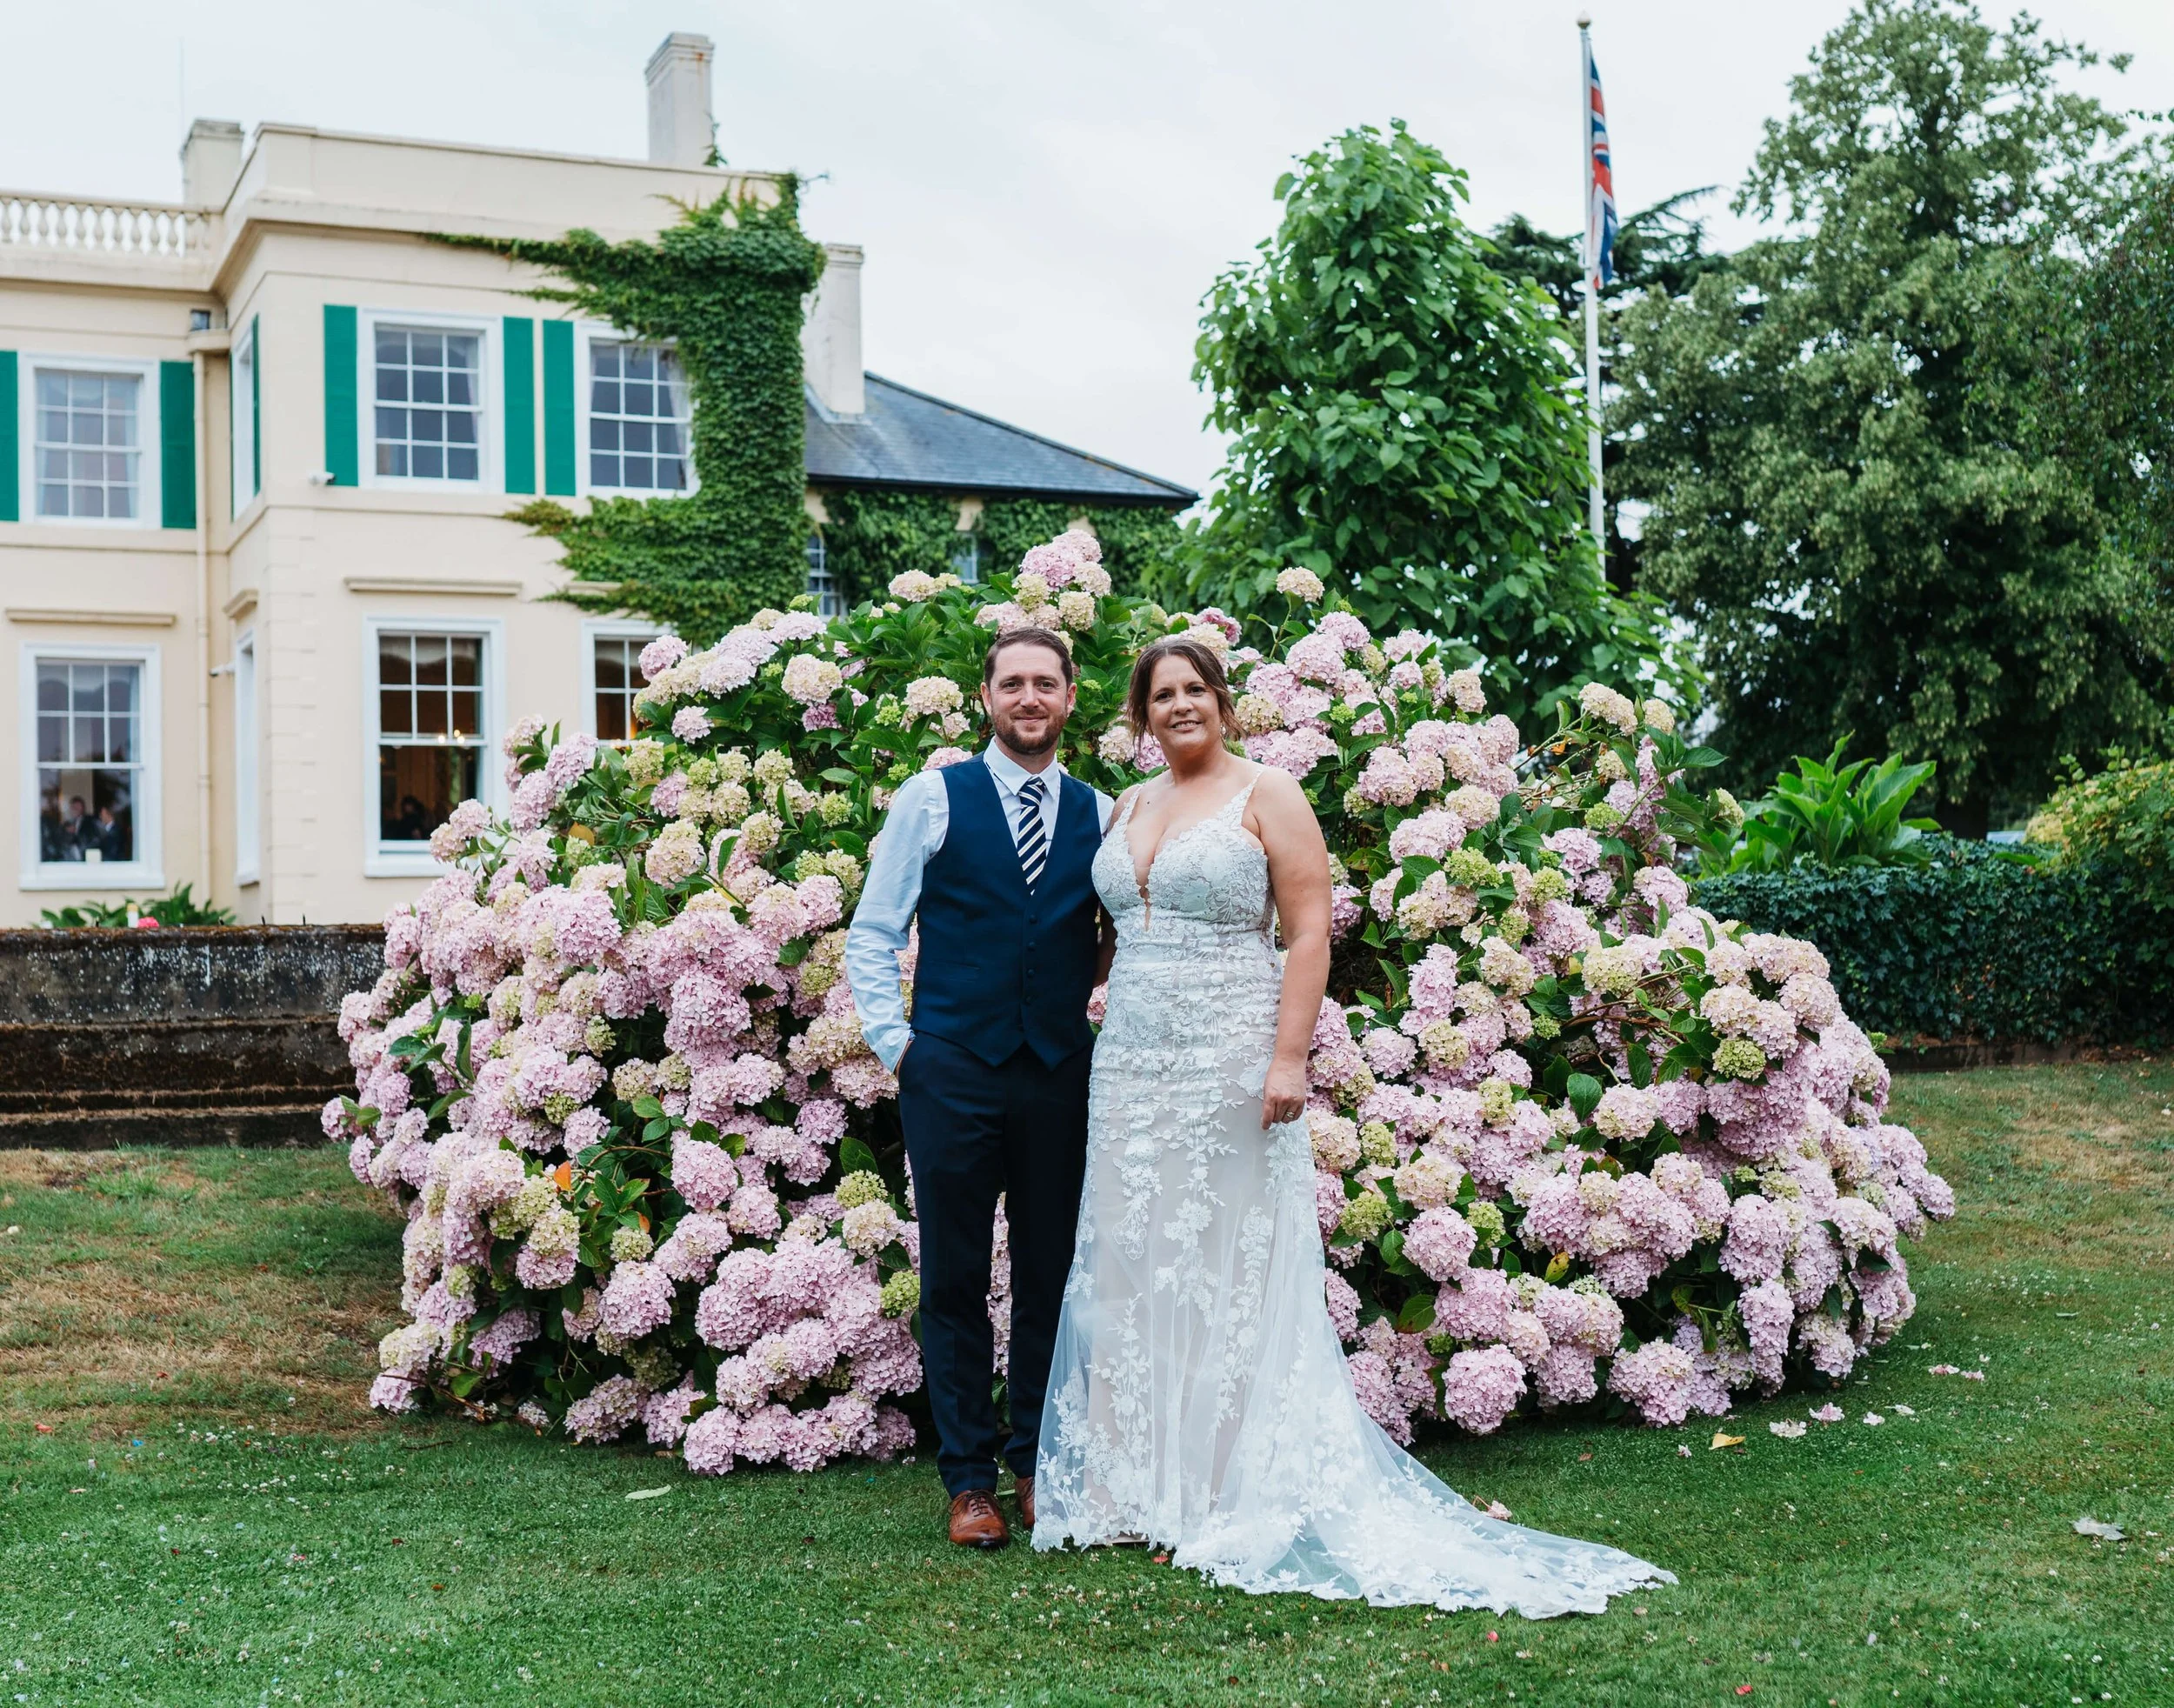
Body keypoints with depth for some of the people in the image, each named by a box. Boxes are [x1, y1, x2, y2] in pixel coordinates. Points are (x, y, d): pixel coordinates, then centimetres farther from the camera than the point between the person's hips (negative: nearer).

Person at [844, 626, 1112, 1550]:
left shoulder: (1098, 814, 10)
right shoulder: (934, 797, 2)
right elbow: (872, 932, 3)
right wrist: (894, 1043, -4)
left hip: (1061, 1075, 2)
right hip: (954, 1070, -2)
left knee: (1050, 1275, 8)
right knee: (955, 1278, 3)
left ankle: (1036, 1462, 21)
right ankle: (968, 1478, 13)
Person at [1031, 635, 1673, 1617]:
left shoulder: (1266, 797, -3)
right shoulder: (1130, 808, 14)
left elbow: (1310, 934, -9)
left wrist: (1288, 1058, -18)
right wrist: (1107, 1042, 11)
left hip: (1230, 1059, -6)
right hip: (1132, 1065, 6)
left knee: (1230, 1272, -1)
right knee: (1131, 1268, 7)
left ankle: (1228, 1494, 8)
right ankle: (1134, 1488, 16)